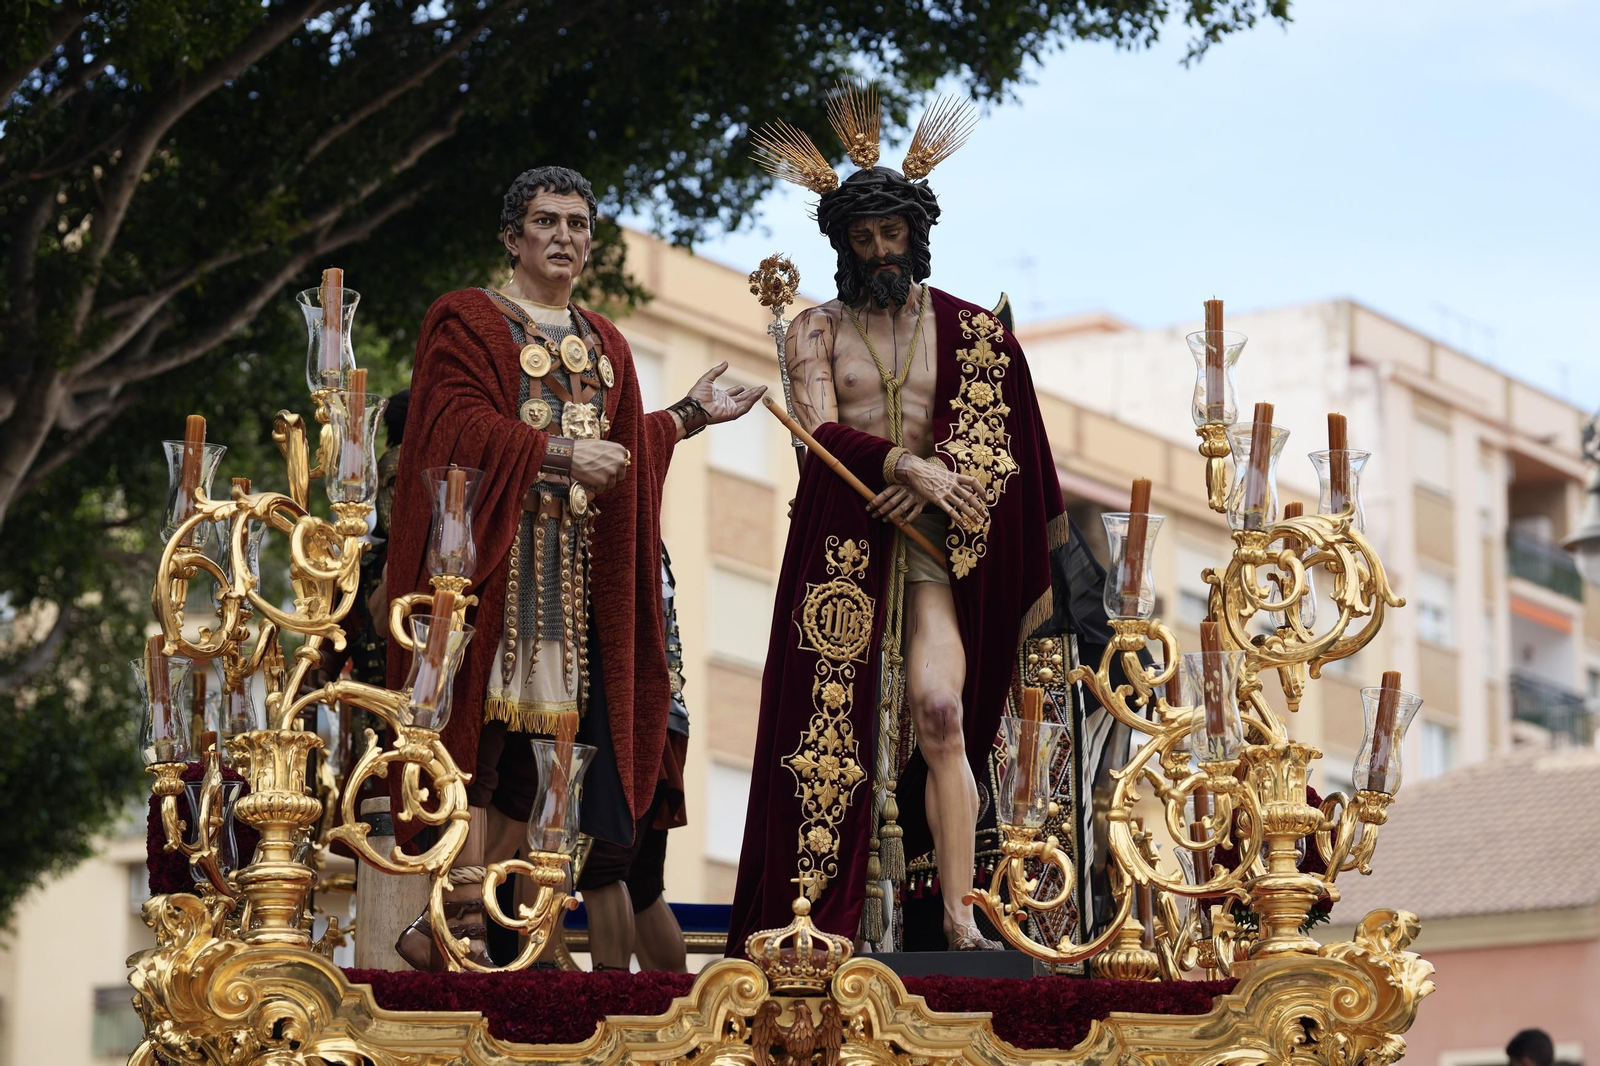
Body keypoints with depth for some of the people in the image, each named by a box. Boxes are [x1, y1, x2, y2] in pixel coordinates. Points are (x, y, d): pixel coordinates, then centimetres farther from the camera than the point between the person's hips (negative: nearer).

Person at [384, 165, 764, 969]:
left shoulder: (603, 344, 23)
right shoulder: (466, 320, 3)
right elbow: (458, 426, -11)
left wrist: (689, 416, 14)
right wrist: (557, 452, -19)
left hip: (579, 563, 6)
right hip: (493, 547, -6)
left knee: (532, 732, 0)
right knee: (483, 721, -13)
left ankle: (477, 920, 1)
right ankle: (460, 913, -15)